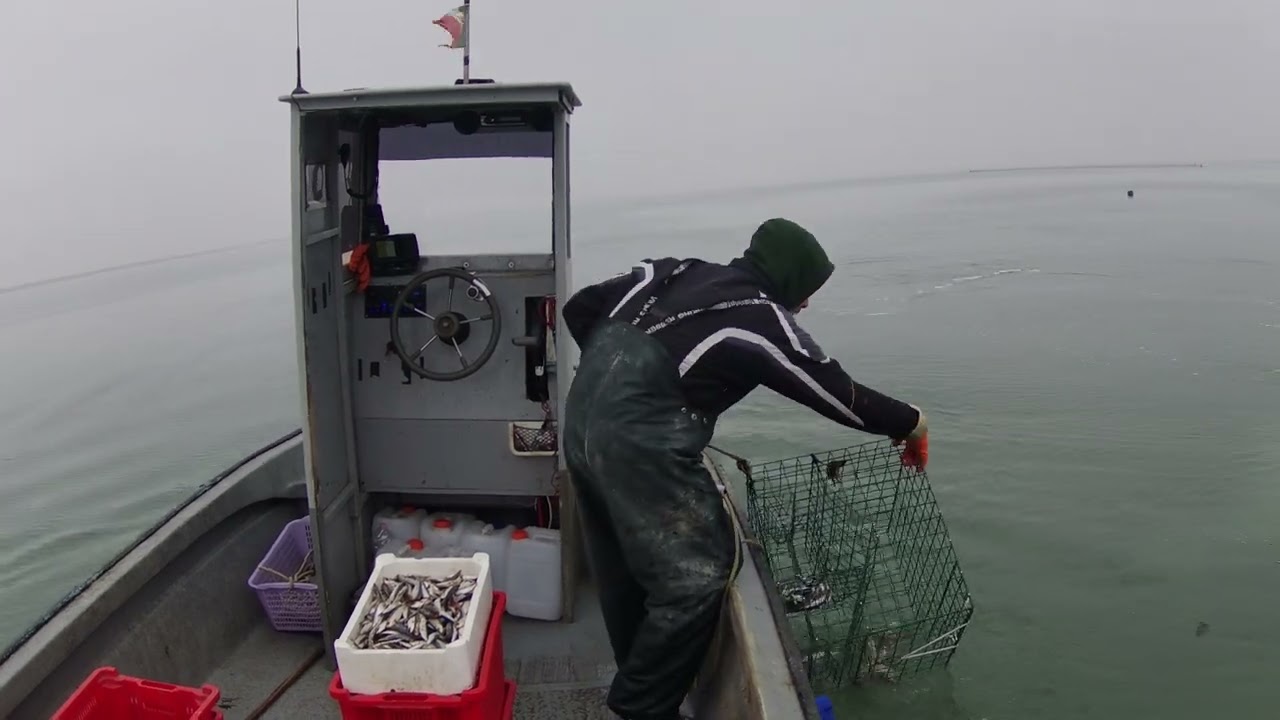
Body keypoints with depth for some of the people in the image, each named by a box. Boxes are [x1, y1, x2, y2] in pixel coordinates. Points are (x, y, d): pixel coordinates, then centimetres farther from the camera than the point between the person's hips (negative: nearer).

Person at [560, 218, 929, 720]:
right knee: (699, 568, 4)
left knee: (622, 562, 22)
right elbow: (837, 394, 7)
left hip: (583, 413, 9)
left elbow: (581, 308, 16)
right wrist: (909, 423, 23)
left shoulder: (679, 272, 17)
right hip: (640, 438, -9)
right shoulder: (764, 319, -1)